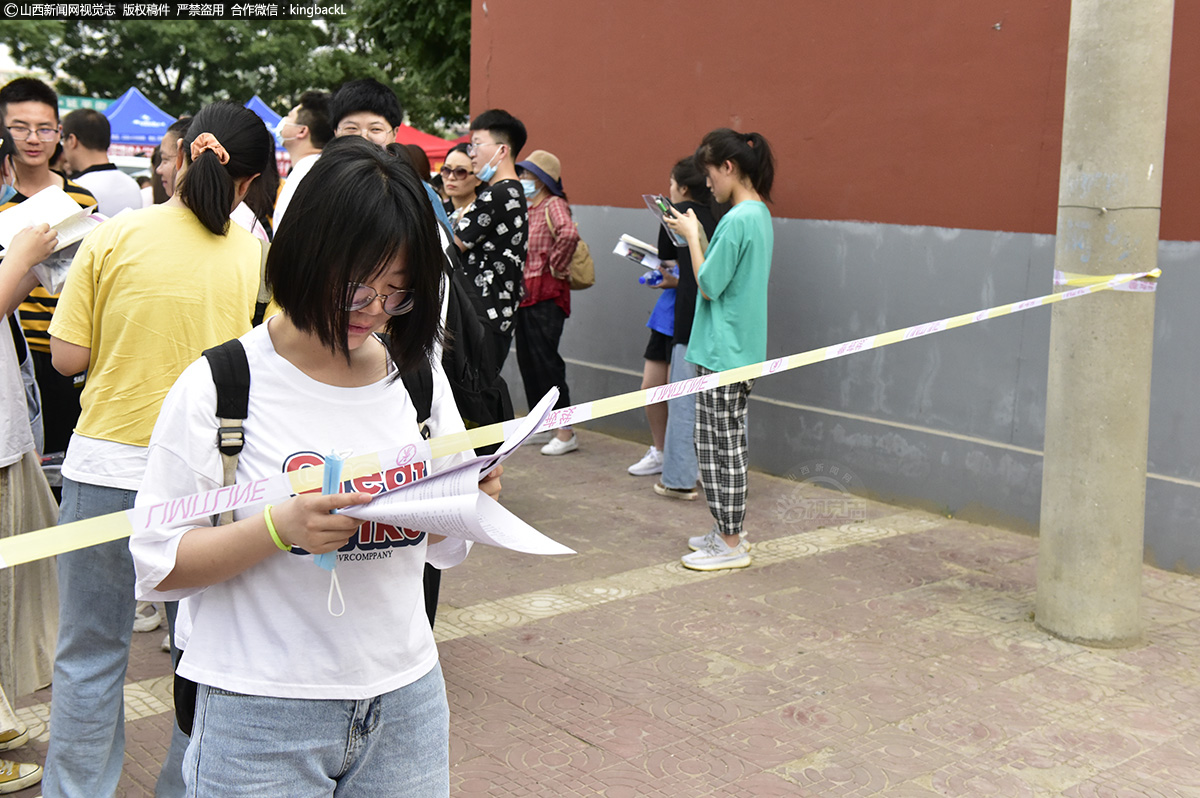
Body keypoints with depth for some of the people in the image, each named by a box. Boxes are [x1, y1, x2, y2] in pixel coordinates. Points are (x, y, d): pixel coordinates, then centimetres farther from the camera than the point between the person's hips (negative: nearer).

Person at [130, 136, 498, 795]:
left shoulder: (418, 375, 2)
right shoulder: (222, 384, -11)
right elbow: (157, 564, -11)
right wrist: (279, 528, -25)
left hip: (406, 698, 4)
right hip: (263, 714, -4)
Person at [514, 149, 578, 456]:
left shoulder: (553, 205, -10)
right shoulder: (526, 208, 16)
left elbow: (569, 234, -31)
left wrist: (556, 267, -20)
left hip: (546, 295, -9)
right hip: (524, 293, 9)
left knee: (545, 359, -8)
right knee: (527, 359, 11)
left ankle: (565, 432, -2)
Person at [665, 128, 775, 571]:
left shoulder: (738, 220, -19)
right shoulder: (759, 213, 11)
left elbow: (709, 285, -17)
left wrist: (691, 235, -8)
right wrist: (699, 236, 8)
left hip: (723, 351, -10)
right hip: (740, 347, 10)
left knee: (720, 444, -2)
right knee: (726, 443, 16)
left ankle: (730, 545, 5)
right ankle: (727, 531, 25)